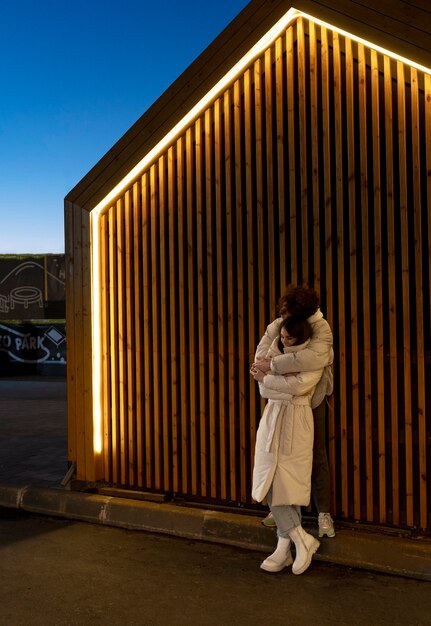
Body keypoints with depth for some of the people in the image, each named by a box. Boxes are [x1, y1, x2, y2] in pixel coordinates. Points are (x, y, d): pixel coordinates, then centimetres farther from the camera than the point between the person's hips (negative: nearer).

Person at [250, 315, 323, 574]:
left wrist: (266, 378, -9)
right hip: (272, 420, 5)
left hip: (296, 424, -5)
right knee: (271, 484, 0)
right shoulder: (276, 353, 10)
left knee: (287, 485, -5)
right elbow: (264, 391, 3)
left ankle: (285, 547, 7)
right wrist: (287, 392, -14)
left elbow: (297, 385, -21)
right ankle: (303, 539, 8)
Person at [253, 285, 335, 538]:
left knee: (317, 456, 3)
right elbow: (260, 358, -14)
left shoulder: (321, 329, -21)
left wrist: (272, 364, -36)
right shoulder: (276, 326, -7)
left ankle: (324, 513, 15)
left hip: (311, 401, -4)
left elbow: (313, 357, -41)